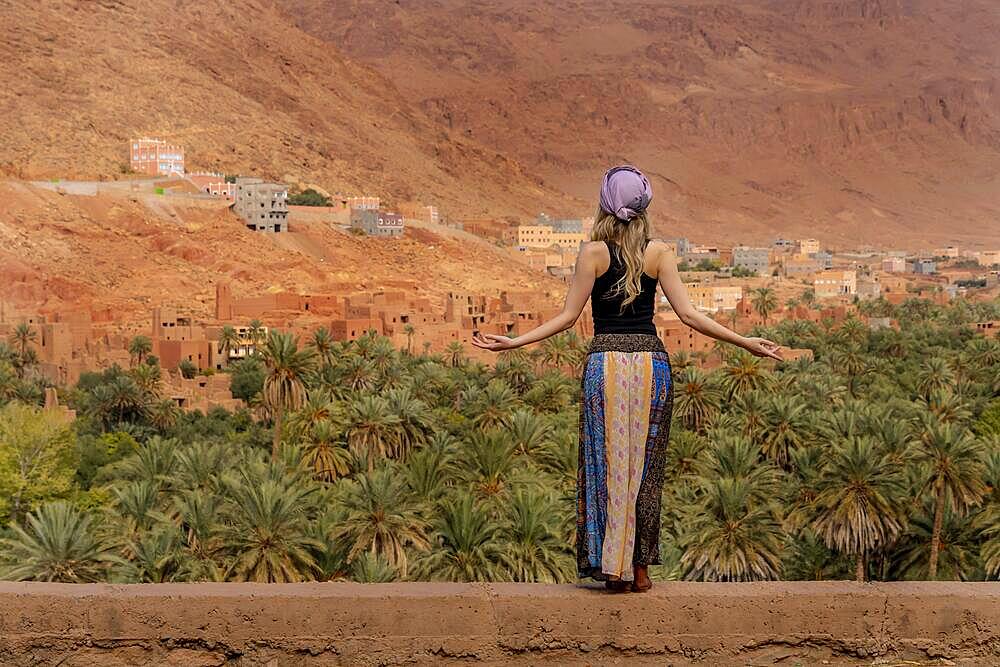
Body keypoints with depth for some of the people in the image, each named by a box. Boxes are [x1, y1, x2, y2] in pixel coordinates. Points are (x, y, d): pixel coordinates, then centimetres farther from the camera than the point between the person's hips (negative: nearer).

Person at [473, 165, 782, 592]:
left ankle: (613, 567, 5)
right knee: (645, 467, 10)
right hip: (652, 361, 2)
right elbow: (687, 314, -2)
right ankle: (640, 569, 13)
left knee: (608, 464, 6)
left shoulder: (594, 252, -2)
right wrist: (745, 343, 3)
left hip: (605, 363, -2)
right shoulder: (659, 252, 3)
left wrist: (513, 342, -1)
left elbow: (568, 316, -5)